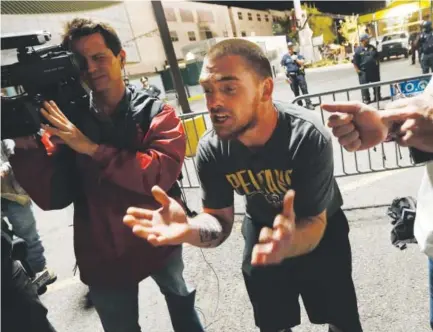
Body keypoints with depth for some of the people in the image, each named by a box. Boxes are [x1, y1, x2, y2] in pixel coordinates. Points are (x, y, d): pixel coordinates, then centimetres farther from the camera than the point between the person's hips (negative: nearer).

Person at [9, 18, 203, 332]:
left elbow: (160, 174, -28)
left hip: (160, 241, 0)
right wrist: (26, 146, -24)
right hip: (103, 253, 1)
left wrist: (91, 148, -30)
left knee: (182, 301, 27)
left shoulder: (157, 114, -12)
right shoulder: (68, 121, -6)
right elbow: (53, 197, -9)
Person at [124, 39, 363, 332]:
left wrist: (291, 241, -54)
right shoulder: (211, 149, -25)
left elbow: (315, 223, -30)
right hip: (262, 229, 2)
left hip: (320, 230, -2)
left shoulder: (309, 137, -34)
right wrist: (188, 229, -40)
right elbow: (220, 221, -17)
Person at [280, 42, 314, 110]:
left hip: (299, 74, 0)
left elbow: (302, 63, 0)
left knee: (304, 89, -6)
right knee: (296, 92, 5)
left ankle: (308, 104, -4)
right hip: (291, 76, 0)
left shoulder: (298, 55, 7)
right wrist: (286, 77, -2)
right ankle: (300, 105, 13)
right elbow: (284, 68, 4)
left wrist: (296, 59, -12)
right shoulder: (285, 57, 6)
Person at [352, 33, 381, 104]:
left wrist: (377, 63, 11)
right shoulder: (358, 50, -6)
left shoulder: (372, 47, 9)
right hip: (363, 71, -5)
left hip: (374, 70, 5)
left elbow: (377, 56, 20)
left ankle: (377, 97, 26)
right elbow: (355, 62, -7)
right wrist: (357, 70, -12)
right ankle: (366, 99, 5)